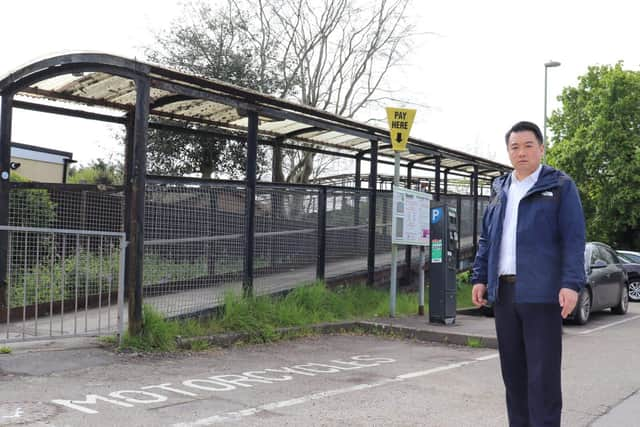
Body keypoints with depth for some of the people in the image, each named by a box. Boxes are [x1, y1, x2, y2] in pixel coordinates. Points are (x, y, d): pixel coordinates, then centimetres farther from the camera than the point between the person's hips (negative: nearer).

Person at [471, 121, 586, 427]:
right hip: (503, 291, 5)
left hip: (541, 294, -5)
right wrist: (480, 278, 10)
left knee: (543, 373, -4)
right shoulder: (500, 190, 17)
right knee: (512, 369, 11)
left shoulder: (560, 187, 1)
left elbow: (574, 239, -6)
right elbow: (486, 239, 18)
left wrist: (571, 284, -16)